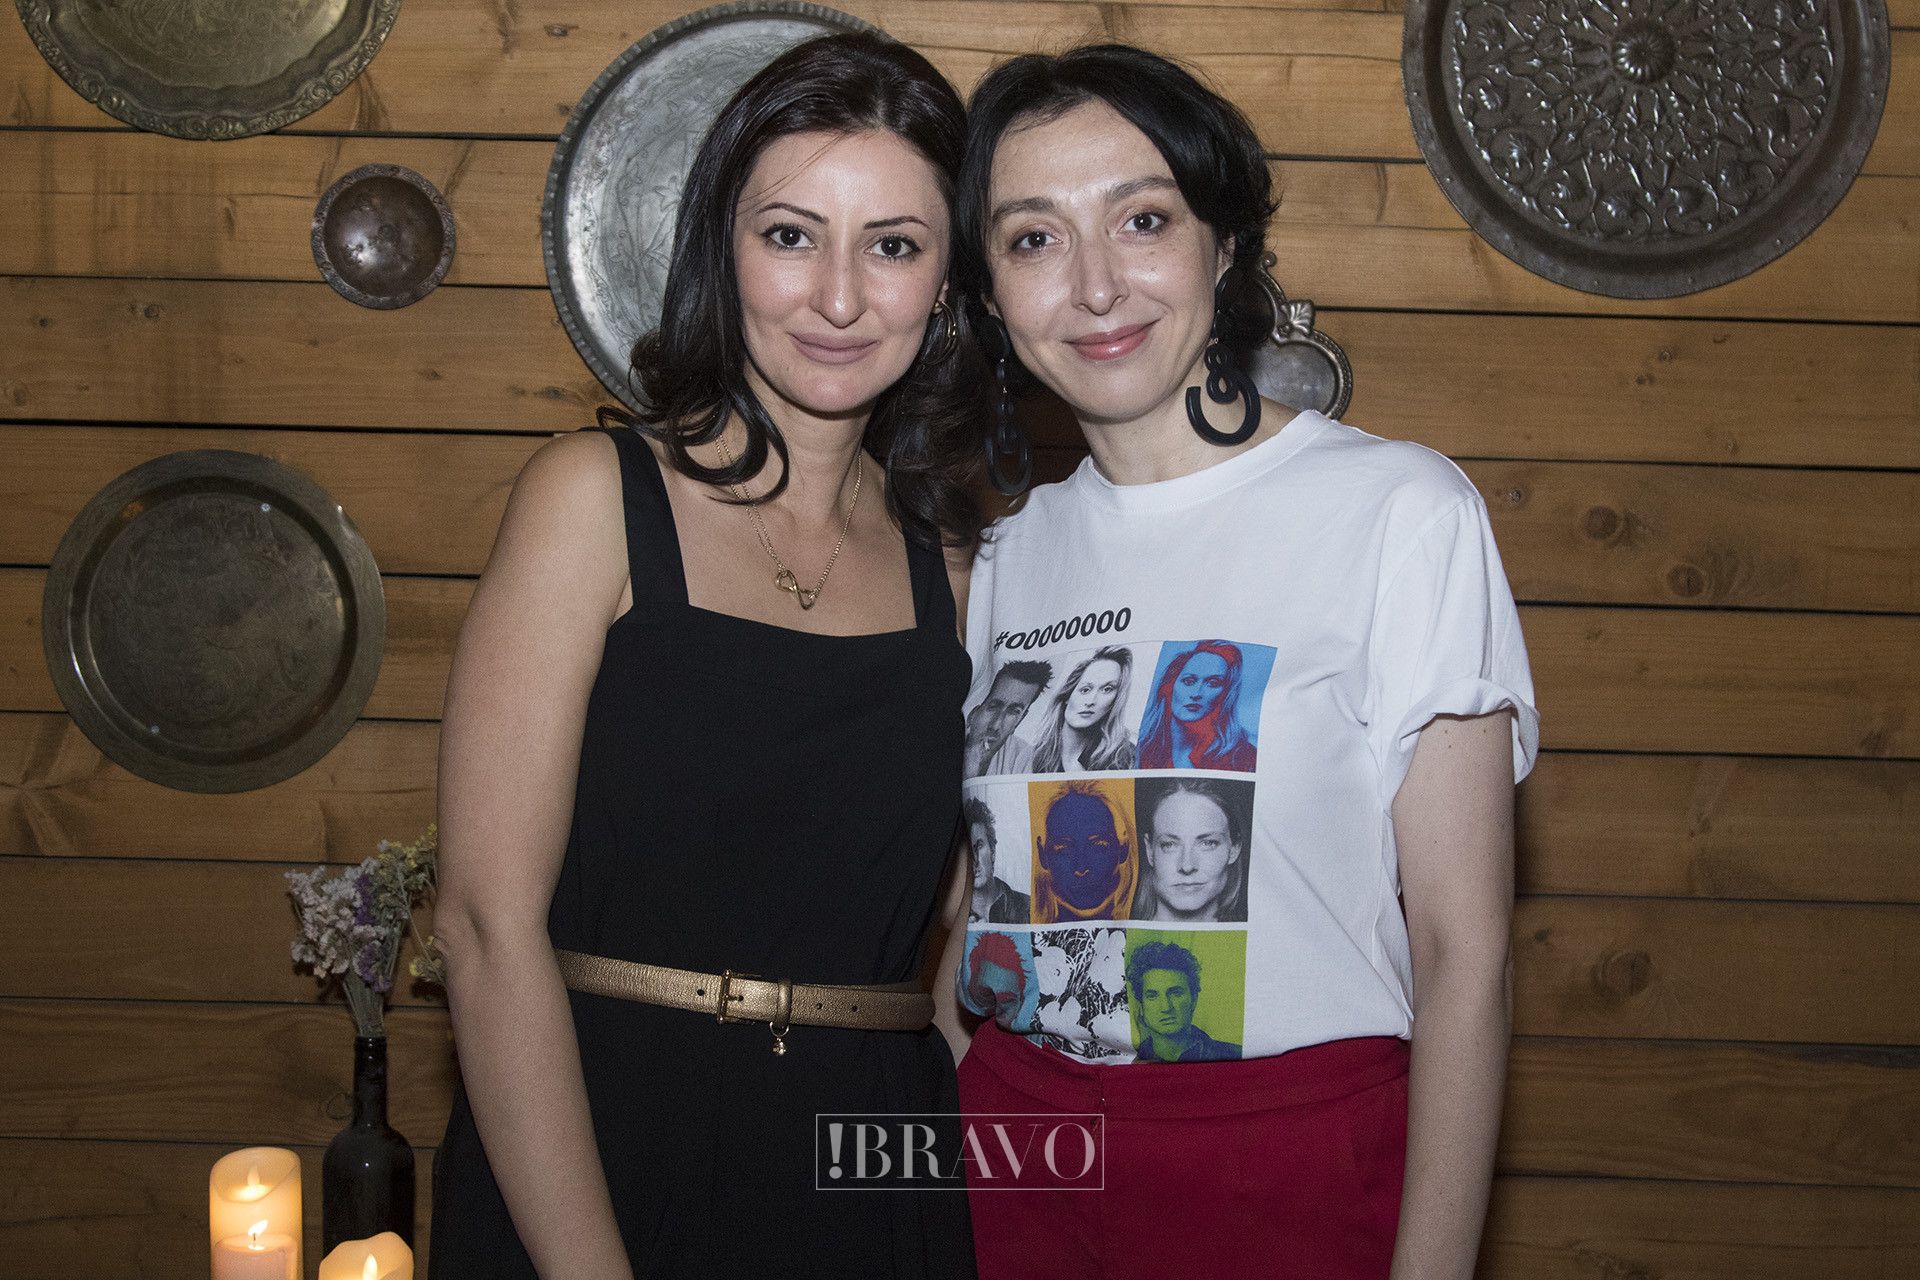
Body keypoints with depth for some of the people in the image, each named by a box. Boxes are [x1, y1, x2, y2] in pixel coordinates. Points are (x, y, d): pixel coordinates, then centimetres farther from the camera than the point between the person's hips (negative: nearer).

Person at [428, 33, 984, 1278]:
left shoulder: (946, 561, 4)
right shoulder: (597, 496, -7)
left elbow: (957, 918, 10)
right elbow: (490, 919, -13)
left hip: (875, 1178, 4)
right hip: (592, 1147, -3)